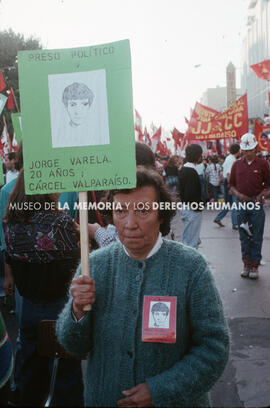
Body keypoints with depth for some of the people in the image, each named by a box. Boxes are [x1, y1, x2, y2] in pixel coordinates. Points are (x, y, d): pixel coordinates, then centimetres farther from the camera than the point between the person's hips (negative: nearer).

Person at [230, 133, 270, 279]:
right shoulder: (237, 164, 7)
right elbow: (231, 185, 12)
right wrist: (238, 194, -6)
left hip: (257, 205, -2)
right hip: (241, 205, 2)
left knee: (256, 238, 2)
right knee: (244, 237, 8)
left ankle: (254, 266, 10)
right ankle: (246, 264, 17)